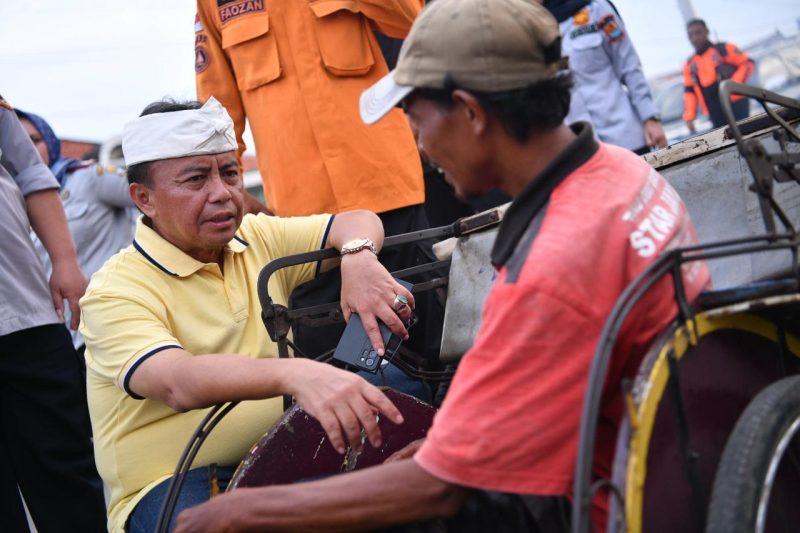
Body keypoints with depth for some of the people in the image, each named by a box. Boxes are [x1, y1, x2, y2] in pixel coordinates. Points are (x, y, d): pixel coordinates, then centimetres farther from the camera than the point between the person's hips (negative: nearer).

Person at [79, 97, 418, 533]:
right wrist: (294, 373, -47)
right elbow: (180, 383, -30)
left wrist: (358, 259, -12)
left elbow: (357, 221, 14)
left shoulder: (258, 239, 9)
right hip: (173, 484, -6)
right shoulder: (116, 291, -12)